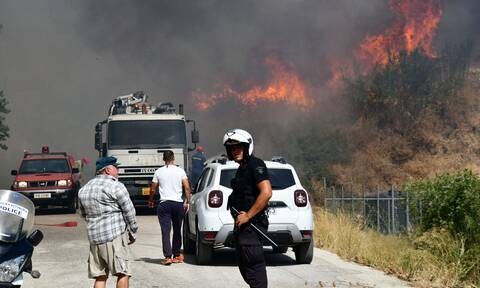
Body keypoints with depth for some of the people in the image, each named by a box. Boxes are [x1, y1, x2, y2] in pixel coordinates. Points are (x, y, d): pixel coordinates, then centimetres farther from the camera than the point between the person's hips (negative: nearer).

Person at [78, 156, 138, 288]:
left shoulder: (84, 189, 15)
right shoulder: (115, 186, -7)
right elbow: (129, 211, -5)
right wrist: (132, 233, 6)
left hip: (93, 237, 7)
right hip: (115, 236, -7)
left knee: (100, 277, 9)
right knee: (123, 273, -3)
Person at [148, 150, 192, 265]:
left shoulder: (159, 172, 2)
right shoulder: (180, 171, 2)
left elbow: (153, 189, 7)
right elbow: (187, 188, -3)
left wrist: (150, 201, 23)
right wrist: (187, 202, 6)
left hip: (164, 204, -1)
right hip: (178, 204, 1)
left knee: (165, 231, -3)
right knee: (177, 230, 14)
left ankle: (168, 256, -13)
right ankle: (177, 255, 21)